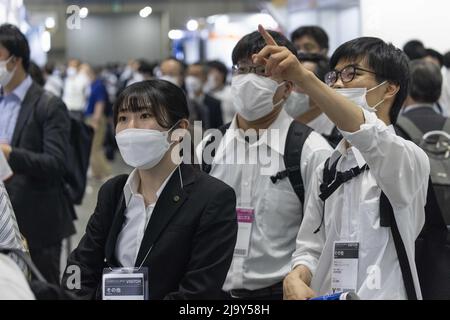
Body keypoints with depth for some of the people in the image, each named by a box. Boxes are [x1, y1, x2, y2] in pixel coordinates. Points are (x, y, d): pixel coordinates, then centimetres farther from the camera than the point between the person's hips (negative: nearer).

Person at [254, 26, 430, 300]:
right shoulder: (326, 171, 14)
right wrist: (297, 277, -10)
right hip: (323, 294, 4)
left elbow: (371, 138, -26)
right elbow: (311, 247, 13)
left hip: (384, 293, -4)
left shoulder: (409, 158, -5)